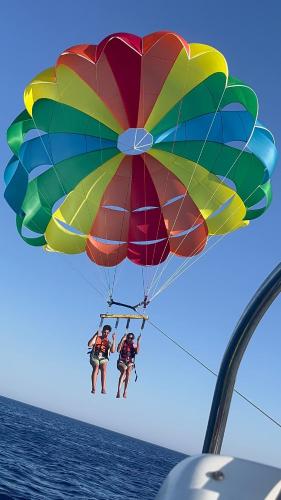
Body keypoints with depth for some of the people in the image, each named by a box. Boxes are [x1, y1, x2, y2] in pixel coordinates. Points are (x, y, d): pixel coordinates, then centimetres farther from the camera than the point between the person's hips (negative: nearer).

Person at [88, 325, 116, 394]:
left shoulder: (109, 342, 14)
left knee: (104, 368, -28)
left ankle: (103, 389, -37)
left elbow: (113, 351, -5)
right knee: (96, 367, -30)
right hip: (95, 357, -1)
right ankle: (93, 388, -35)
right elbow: (89, 345, -10)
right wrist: (95, 335, -12)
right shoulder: (96, 338, 9)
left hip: (104, 358, 1)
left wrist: (114, 340, -8)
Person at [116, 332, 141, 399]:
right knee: (124, 370, -32)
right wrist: (122, 340, -20)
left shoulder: (133, 345, 6)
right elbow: (118, 350, -18)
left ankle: (125, 391, -18)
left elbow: (137, 352, -12)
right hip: (122, 362, -2)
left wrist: (138, 341, -14)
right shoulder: (123, 343, 0)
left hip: (130, 363, 2)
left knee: (128, 372, -28)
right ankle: (118, 391, -36)